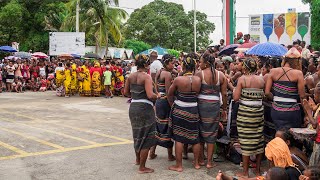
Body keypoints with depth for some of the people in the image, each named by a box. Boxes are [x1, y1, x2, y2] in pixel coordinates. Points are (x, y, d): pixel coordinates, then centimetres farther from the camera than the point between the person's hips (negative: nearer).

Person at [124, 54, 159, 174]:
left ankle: (138, 159, 43)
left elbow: (126, 92, 10)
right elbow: (150, 95, -24)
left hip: (133, 107, 7)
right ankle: (142, 167, 10)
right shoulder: (146, 77, -15)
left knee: (138, 134, 25)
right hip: (144, 108, -7)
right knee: (146, 137, 4)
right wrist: (157, 96, -4)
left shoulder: (131, 76, 5)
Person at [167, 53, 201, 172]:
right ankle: (196, 163, 28)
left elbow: (169, 94, -1)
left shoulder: (178, 79, -14)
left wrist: (172, 105, 14)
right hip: (193, 111, 3)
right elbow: (198, 93, 2)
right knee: (195, 138, 14)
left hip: (179, 110, -3)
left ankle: (178, 165, 11)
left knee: (179, 138, 5)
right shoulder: (198, 80, -7)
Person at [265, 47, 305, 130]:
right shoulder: (298, 73, -10)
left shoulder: (273, 71, 0)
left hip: (276, 110, 3)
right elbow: (302, 96, -8)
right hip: (292, 111, -3)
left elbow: (267, 92, -1)